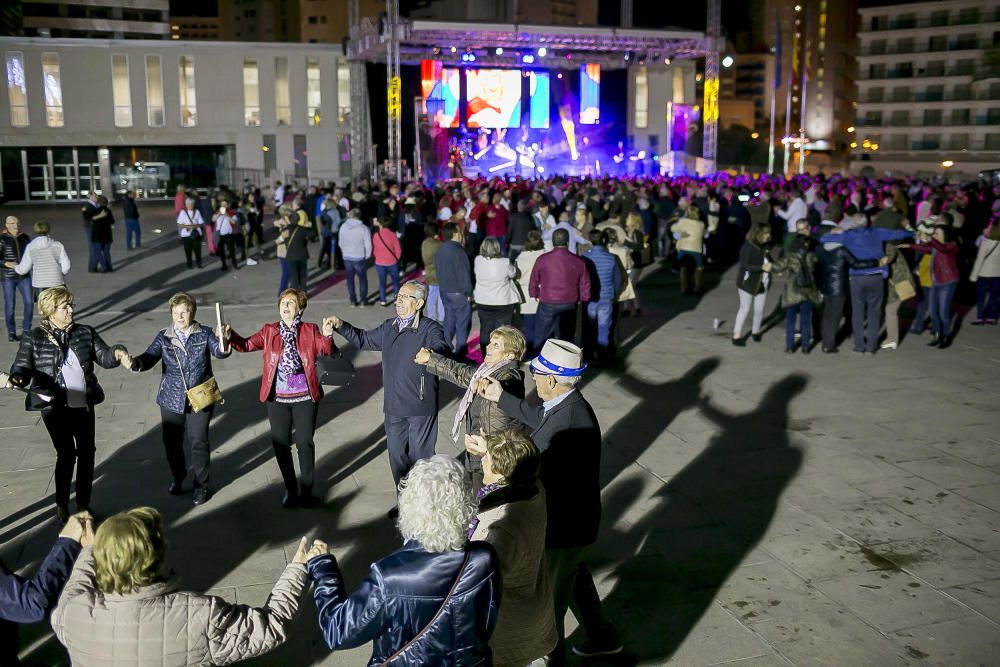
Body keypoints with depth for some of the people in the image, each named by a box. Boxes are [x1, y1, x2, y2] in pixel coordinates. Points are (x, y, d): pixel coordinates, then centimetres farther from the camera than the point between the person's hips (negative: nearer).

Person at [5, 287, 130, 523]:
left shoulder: (85, 333, 4)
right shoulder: (34, 338, -5)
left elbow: (104, 358, 3)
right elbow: (22, 367, -8)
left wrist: (117, 352, -19)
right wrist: (18, 379, -31)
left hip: (83, 405, 4)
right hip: (54, 407, -4)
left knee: (86, 453, 11)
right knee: (66, 454, -1)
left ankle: (83, 504, 26)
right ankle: (62, 505, 18)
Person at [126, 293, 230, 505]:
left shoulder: (204, 334, -5)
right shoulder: (163, 337, 0)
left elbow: (219, 352, -21)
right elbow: (149, 358, -12)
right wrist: (135, 362, -35)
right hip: (172, 400, 2)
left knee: (199, 442, 0)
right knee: (172, 441, 14)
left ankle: (201, 486, 20)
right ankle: (177, 477, 40)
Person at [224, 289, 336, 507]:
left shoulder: (310, 330, -2)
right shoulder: (269, 331, 3)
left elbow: (325, 351, -12)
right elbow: (247, 345, -2)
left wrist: (327, 336, -31)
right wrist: (230, 336, -18)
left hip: (305, 398, -2)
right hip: (277, 399, 2)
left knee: (305, 443, 5)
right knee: (280, 445, 9)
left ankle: (306, 489, 24)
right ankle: (291, 489, 27)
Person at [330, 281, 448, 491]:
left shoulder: (429, 328, -12)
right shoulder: (389, 327, 10)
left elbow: (442, 348, -31)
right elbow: (364, 339, 25)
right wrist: (341, 326, 13)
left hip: (420, 408, -6)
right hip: (393, 407, 7)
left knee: (420, 456, 4)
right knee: (396, 455, 16)